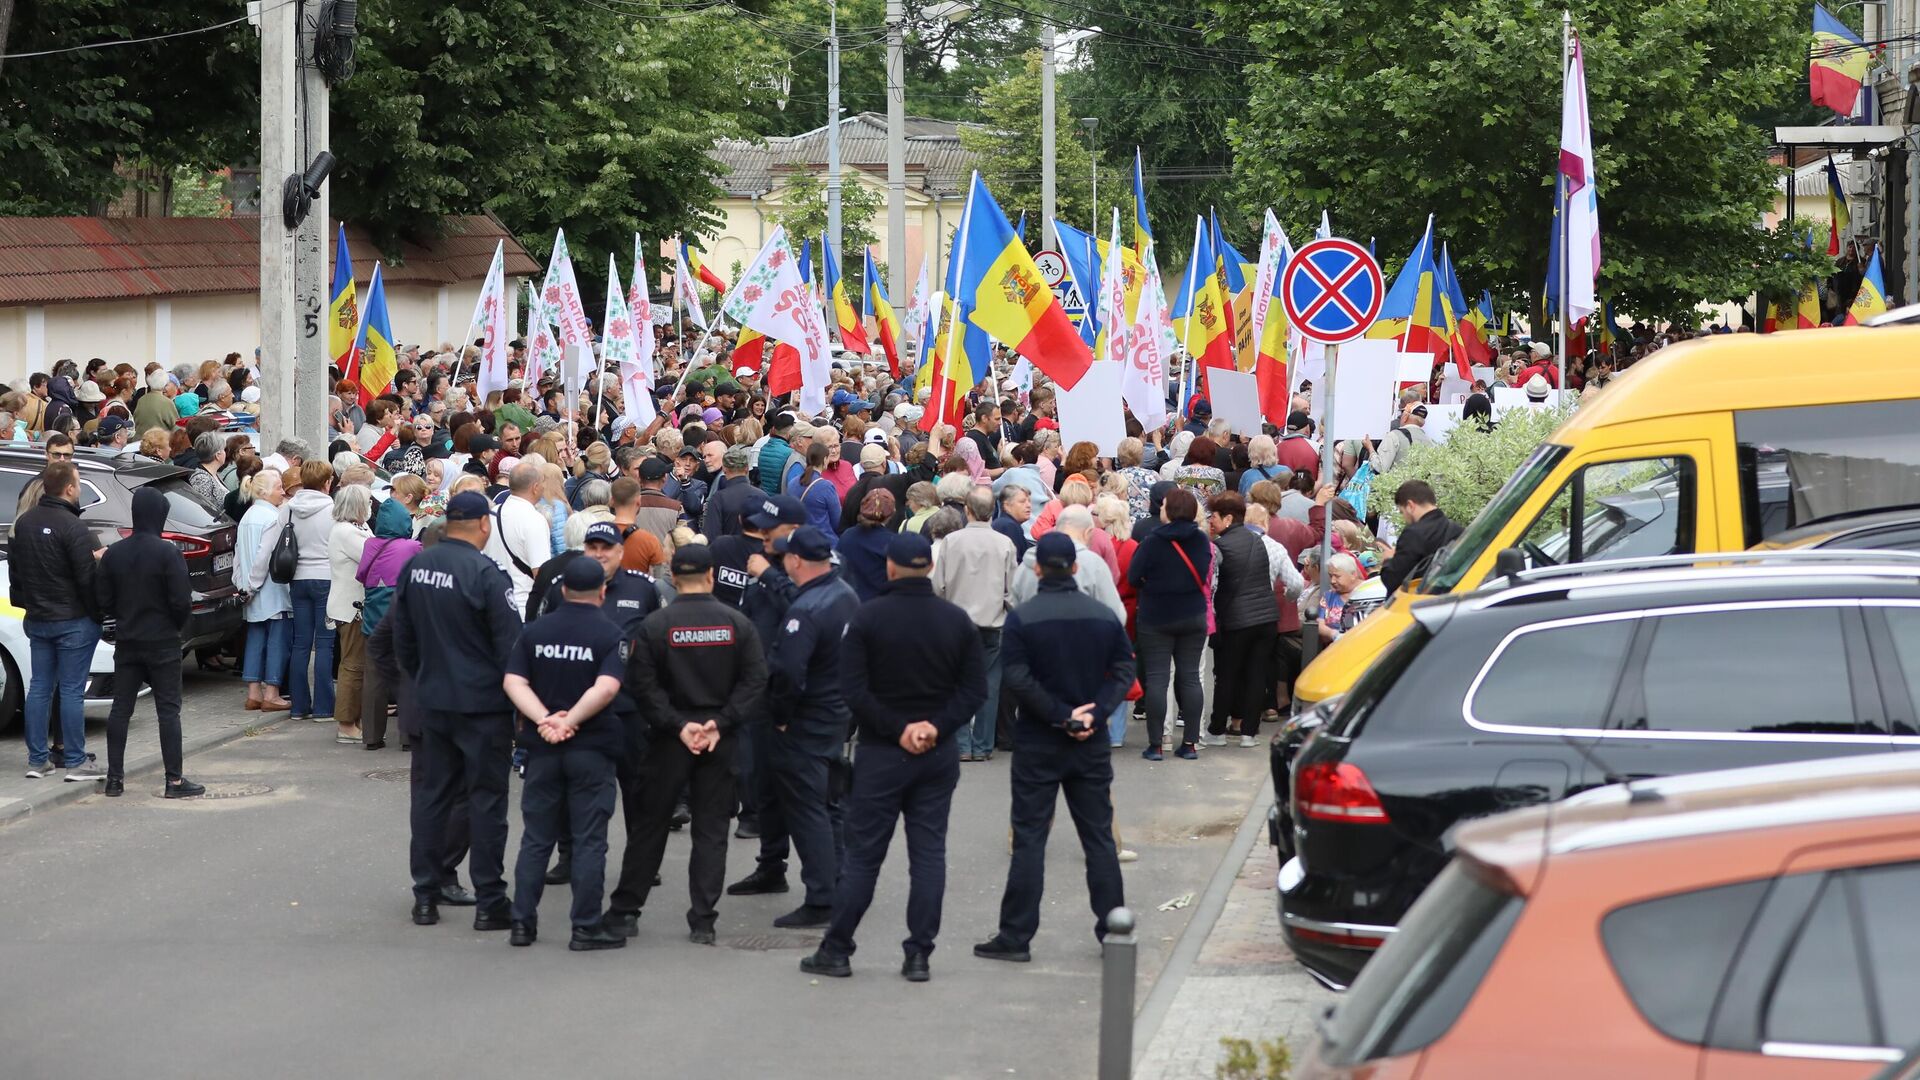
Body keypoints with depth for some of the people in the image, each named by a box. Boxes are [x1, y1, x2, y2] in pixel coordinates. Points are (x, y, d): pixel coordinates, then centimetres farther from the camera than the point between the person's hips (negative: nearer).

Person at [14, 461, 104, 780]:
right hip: (74, 621, -7)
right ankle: (75, 762, 0)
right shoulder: (72, 527, -19)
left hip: (37, 619, 7)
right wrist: (99, 614, -7)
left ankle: (37, 760, 13)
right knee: (71, 690, -3)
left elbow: (14, 570, 16)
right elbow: (88, 577, -18)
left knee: (39, 687, 11)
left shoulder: (24, 523, 6)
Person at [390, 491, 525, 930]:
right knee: (486, 798, 1)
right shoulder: (484, 573, -17)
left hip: (433, 701, 6)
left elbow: (401, 635, 13)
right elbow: (510, 643, -15)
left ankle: (425, 895, 17)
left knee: (432, 794, 13)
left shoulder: (415, 567, 3)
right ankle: (489, 902, 3)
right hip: (483, 704, -6)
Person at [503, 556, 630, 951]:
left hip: (542, 750, 3)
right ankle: (587, 927, 3)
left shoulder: (535, 630, 3)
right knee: (589, 841, 2)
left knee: (535, 839, 11)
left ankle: (523, 922, 12)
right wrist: (570, 722, -15)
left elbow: (513, 681, -6)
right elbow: (606, 688, -21)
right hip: (592, 749, -3)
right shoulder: (611, 636, -8)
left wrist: (545, 719, -14)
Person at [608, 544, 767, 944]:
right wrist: (720, 723, -10)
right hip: (720, 740, 1)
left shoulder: (655, 625, -7)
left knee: (651, 824, 10)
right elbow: (755, 679, -6)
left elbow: (643, 684, -12)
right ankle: (702, 921, 4)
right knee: (711, 829, 6)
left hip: (669, 739, -1)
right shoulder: (736, 623, -2)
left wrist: (678, 725, -11)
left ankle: (625, 911, 14)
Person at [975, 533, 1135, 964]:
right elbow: (1125, 670, -1)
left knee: (1029, 839, 1)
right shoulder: (1104, 616, 2)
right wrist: (1094, 714, -9)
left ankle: (1016, 936, 0)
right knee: (1099, 838, 10)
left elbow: (1018, 679, -16)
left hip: (1038, 745, -3)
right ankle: (1114, 932, 12)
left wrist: (1062, 716, -13)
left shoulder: (1022, 618, -9)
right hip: (1092, 746, 3)